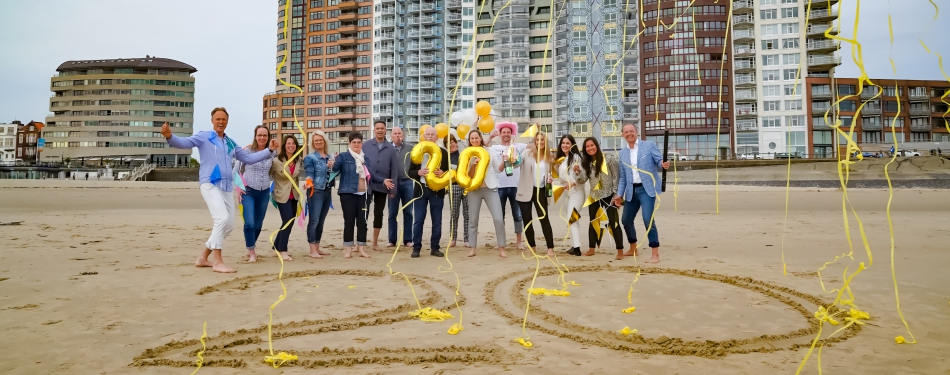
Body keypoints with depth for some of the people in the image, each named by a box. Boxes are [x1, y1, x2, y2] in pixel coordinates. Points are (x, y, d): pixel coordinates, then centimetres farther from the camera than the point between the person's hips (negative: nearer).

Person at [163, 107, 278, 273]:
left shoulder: (231, 144, 20)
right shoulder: (204, 137, 2)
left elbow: (249, 158, 23)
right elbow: (185, 142, -13)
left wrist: (269, 150, 14)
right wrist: (170, 136, -34)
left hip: (227, 187, 8)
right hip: (210, 184, -7)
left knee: (229, 225, 9)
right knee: (222, 218, -23)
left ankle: (203, 257, 22)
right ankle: (217, 261, -16)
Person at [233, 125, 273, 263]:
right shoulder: (247, 150, -7)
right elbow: (236, 169, -1)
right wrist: (237, 188, -7)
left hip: (264, 193, 3)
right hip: (248, 191, -3)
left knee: (258, 224, 10)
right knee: (249, 223, -14)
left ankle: (251, 248, 31)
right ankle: (251, 252, 2)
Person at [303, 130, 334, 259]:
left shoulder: (330, 157, 13)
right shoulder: (310, 157, -3)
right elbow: (309, 174, -8)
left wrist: (332, 166, -3)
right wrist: (309, 182, -28)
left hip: (327, 192, 6)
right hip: (316, 192, -6)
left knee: (321, 221, 11)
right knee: (314, 221, -7)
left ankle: (317, 248, 19)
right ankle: (312, 250, -4)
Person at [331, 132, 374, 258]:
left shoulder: (366, 159, 15)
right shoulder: (343, 156, -1)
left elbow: (370, 176, 20)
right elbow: (335, 168, -18)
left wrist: (383, 180, 9)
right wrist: (332, 165, -39)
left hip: (363, 194, 5)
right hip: (348, 194, -4)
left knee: (362, 221, 5)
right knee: (349, 221, -1)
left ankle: (361, 249, 15)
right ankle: (348, 249, 9)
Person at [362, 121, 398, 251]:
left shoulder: (391, 148, 3)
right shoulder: (366, 145, 1)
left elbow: (394, 169, 3)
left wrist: (393, 189, -1)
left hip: (383, 186, 2)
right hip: (366, 185, -1)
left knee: (378, 214, 10)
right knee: (363, 213, 0)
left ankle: (375, 243, 20)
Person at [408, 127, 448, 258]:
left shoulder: (443, 152, 5)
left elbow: (449, 171, 6)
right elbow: (410, 171, 5)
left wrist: (442, 173, -15)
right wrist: (419, 172, -15)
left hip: (437, 190, 0)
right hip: (421, 190, 0)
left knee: (437, 221, 5)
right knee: (418, 221, 1)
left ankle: (435, 248, 14)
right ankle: (416, 248, 10)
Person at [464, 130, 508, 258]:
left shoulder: (490, 151, 4)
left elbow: (499, 168, 3)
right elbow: (468, 175, 0)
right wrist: (472, 165, -16)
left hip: (490, 188, -1)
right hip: (474, 190, 1)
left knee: (499, 219, -7)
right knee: (473, 220, 6)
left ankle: (501, 249, 4)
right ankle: (473, 248, 18)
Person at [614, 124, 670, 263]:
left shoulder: (649, 145, -1)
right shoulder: (623, 153, 12)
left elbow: (659, 160, -6)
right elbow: (622, 176, 13)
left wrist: (664, 164, -30)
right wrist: (619, 194, 5)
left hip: (647, 188, -6)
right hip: (631, 190, 6)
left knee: (648, 220, -14)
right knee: (626, 220, 11)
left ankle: (655, 254, -5)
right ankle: (633, 249, 31)